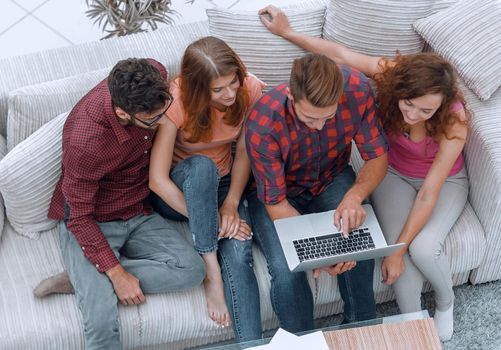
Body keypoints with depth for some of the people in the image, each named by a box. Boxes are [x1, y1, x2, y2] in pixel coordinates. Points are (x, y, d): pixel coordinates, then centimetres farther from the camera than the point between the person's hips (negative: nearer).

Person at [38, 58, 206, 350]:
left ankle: (81, 282, -10)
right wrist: (117, 274, -22)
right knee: (102, 321, -27)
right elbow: (80, 217, -19)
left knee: (192, 270, -20)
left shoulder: (155, 76, -18)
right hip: (90, 223, -6)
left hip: (139, 215, 6)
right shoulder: (85, 140, -32)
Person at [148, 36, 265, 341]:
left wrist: (231, 204, -22)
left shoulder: (250, 90, -17)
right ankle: (212, 272, -30)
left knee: (238, 253, -29)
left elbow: (244, 154, -6)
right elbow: (157, 180, -27)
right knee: (201, 166, -39)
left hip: (222, 183, 2)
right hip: (177, 191, -2)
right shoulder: (177, 101, -27)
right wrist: (211, 223, -30)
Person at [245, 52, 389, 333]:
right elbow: (276, 202, -24)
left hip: (332, 179, 3)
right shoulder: (263, 124, -35)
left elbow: (378, 156, -14)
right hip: (279, 191, -2)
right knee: (287, 272, -27)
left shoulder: (357, 89, -28)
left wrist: (355, 195, -35)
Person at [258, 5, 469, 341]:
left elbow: (428, 194, -31)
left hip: (444, 181, -2)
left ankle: (446, 301, 6)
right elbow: (339, 53, -13)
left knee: (423, 248, -27)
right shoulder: (392, 74, -29)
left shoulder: (453, 121, -35)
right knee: (401, 244, -24)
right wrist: (287, 32, -3)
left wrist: (398, 250, -30)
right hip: (395, 174, 3)